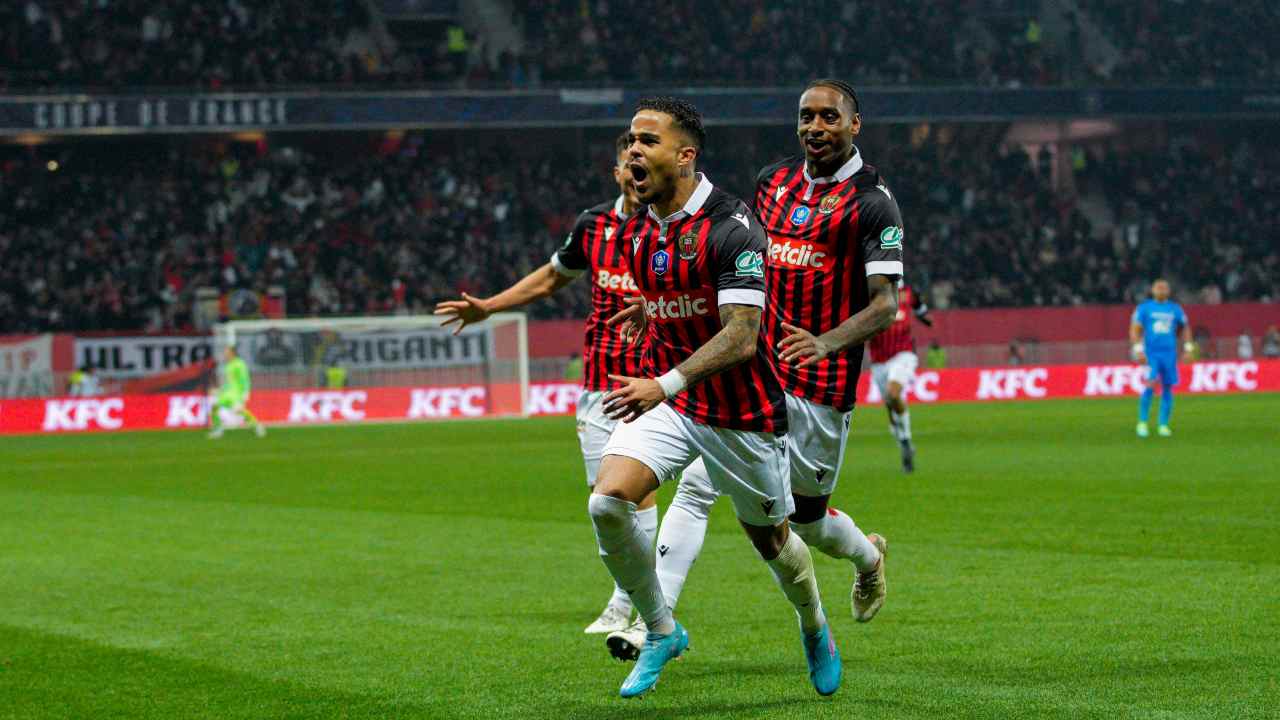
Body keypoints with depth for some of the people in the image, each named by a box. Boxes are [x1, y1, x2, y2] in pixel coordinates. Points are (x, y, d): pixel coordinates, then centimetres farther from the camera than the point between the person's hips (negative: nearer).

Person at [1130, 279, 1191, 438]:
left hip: (1169, 354, 3)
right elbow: (1134, 329, 0)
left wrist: (1187, 347, 13)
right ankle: (1142, 422, -8)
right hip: (1151, 353, -3)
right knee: (1150, 386, -17)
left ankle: (1163, 425, 9)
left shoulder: (1175, 309, 11)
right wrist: (1138, 349, -11)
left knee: (1167, 389, 1)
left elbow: (1185, 328, 22)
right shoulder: (1144, 308, 3)